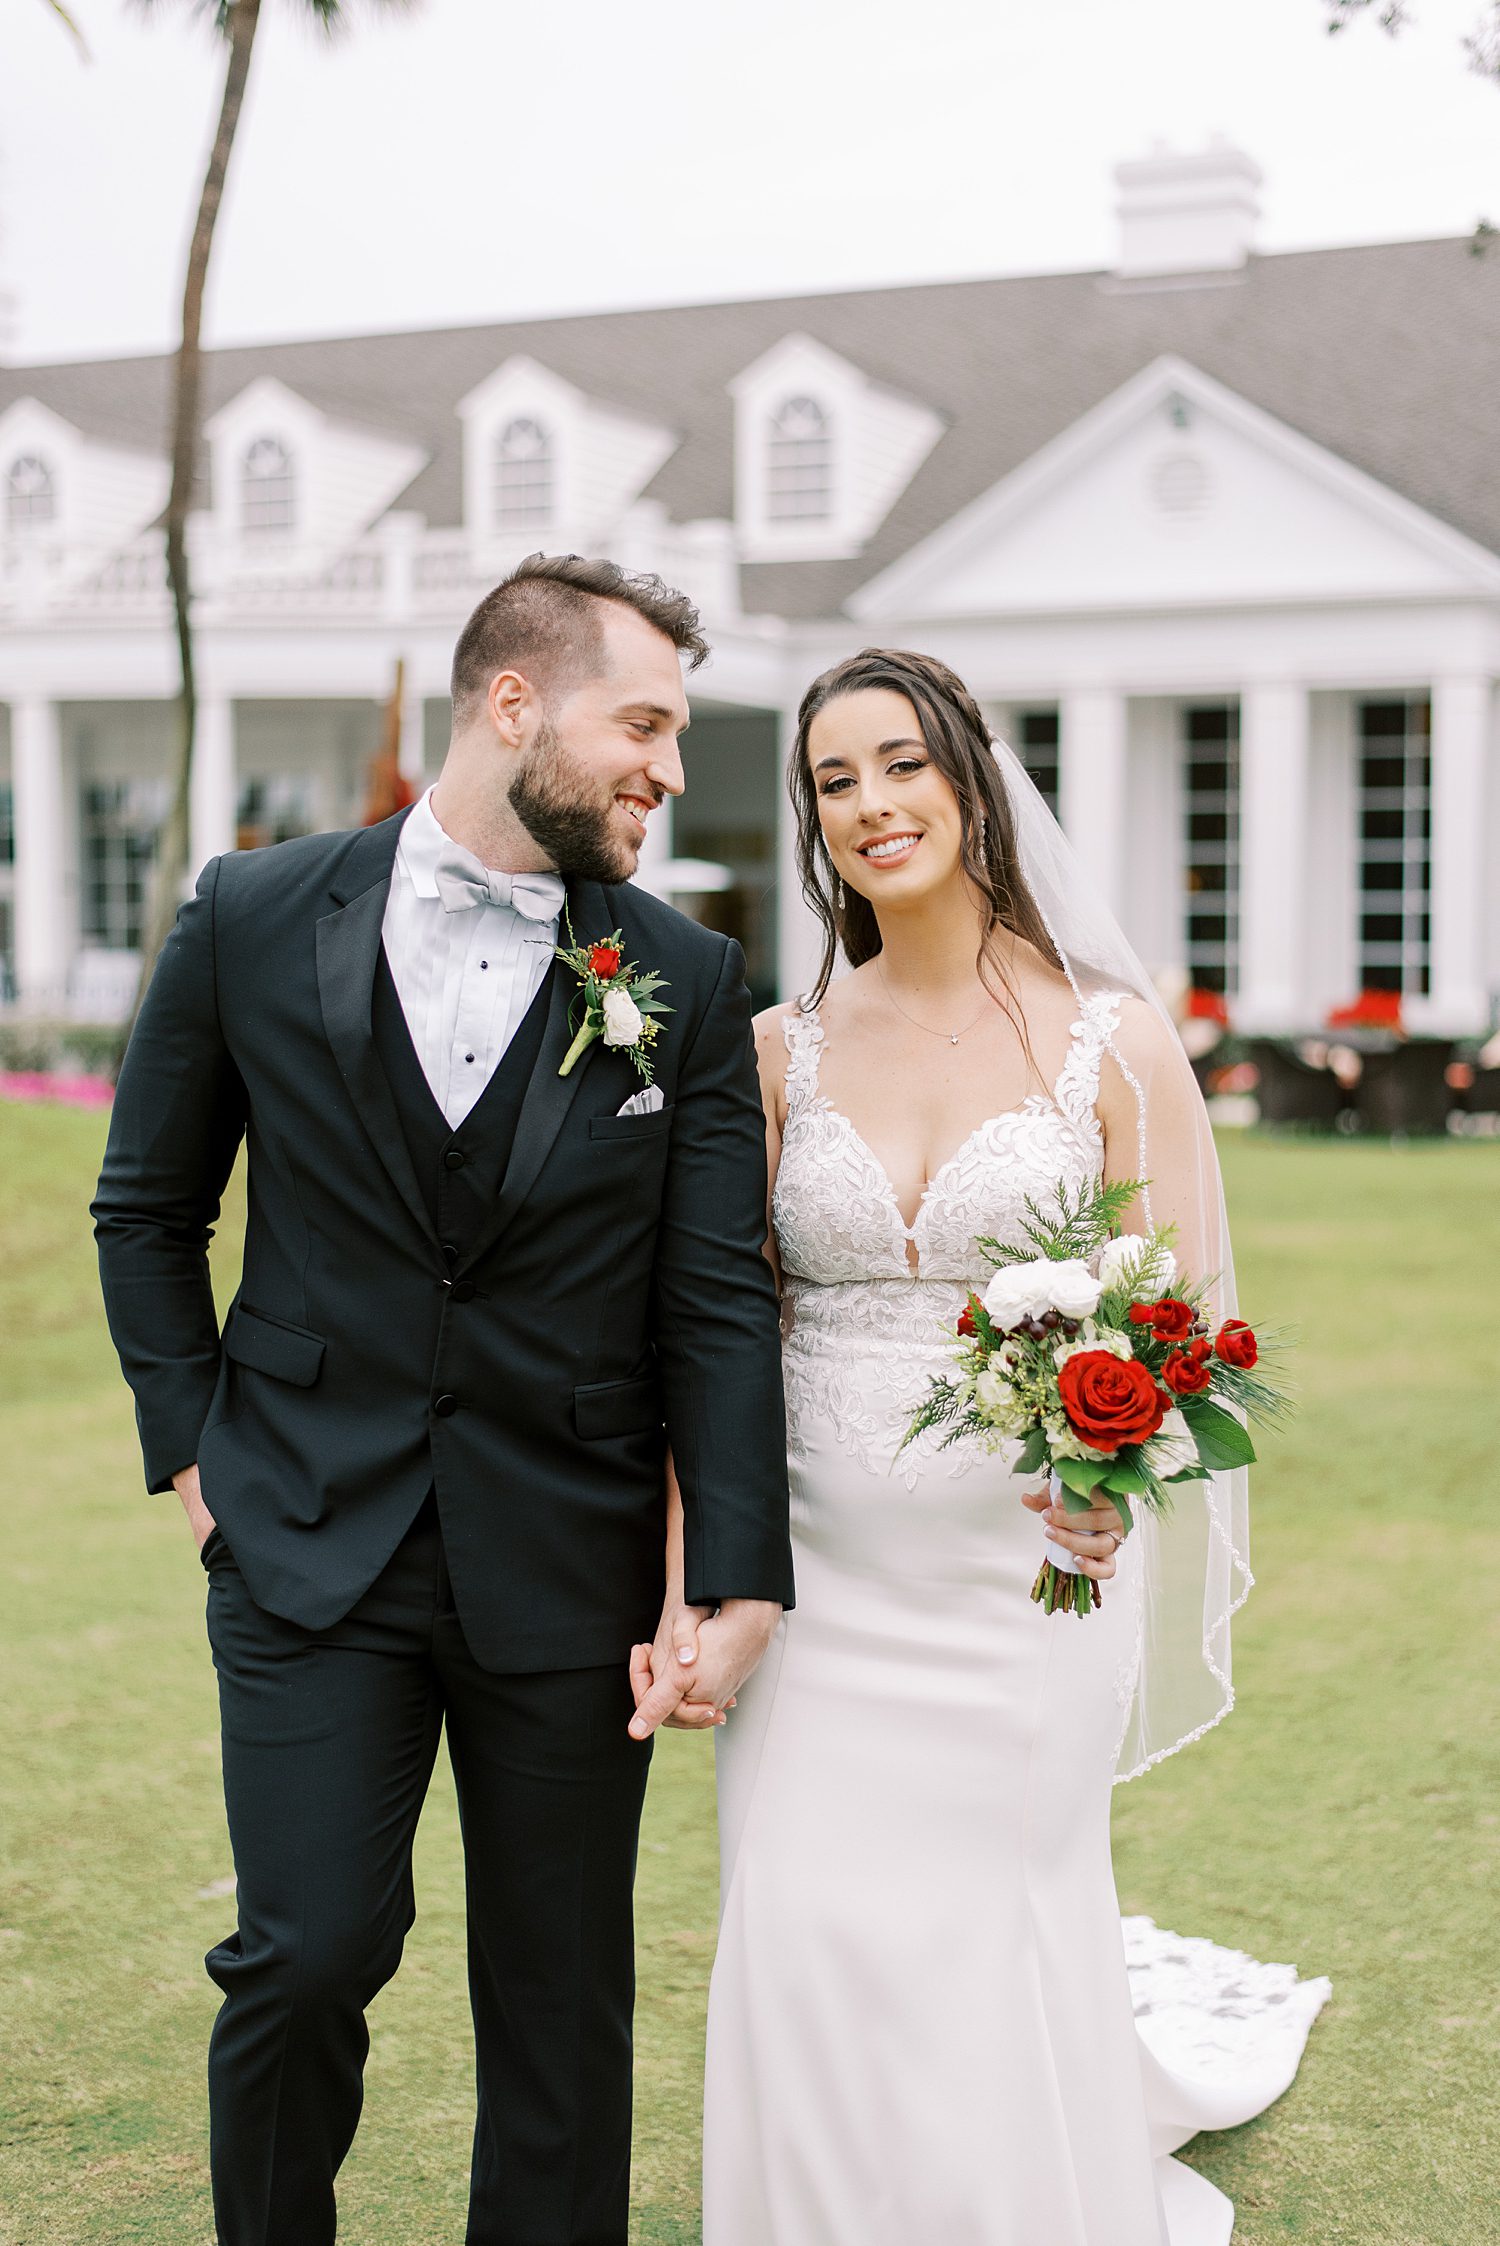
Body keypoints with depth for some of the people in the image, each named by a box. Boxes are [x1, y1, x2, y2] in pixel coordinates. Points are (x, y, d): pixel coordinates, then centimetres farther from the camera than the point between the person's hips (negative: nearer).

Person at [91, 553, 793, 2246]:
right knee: (307, 1956, -2)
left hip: (567, 1572, 1)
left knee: (561, 1997, 10)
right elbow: (146, 1208, 9)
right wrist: (192, 1442, 2)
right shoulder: (256, 919, -2)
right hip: (309, 1540, -1)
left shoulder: (686, 983, -1)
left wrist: (740, 1581, -8)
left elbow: (718, 1299, -3)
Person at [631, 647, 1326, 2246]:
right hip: (819, 1590, 2)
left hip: (1028, 1579, -2)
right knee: (811, 1985, 3)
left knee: (994, 1985, 5)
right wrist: (686, 1598, -2)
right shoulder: (779, 1053, 4)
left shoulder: (1114, 1039, -3)